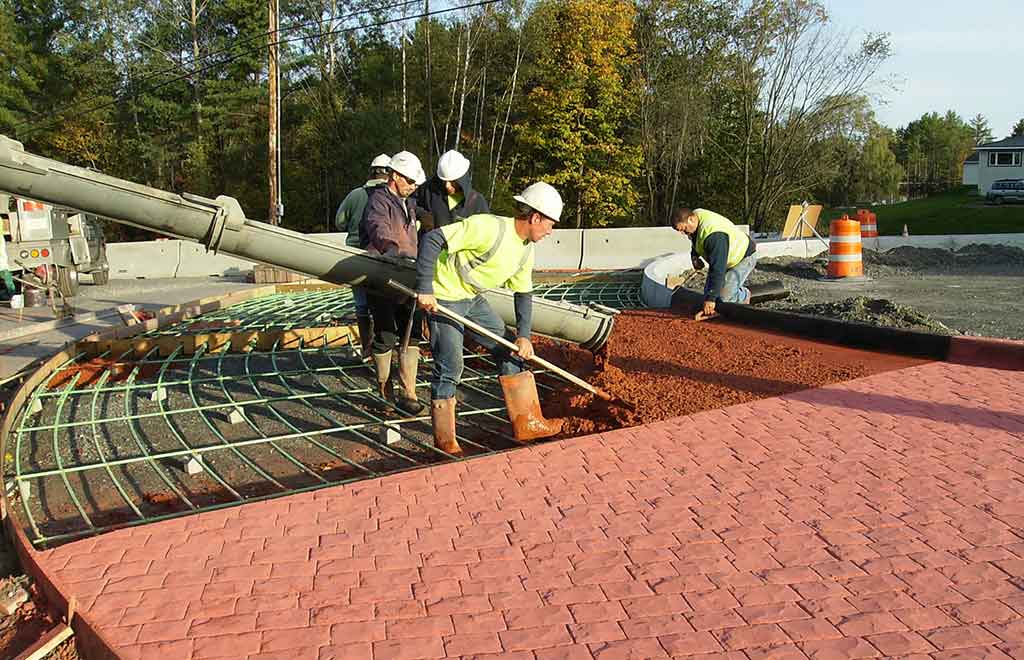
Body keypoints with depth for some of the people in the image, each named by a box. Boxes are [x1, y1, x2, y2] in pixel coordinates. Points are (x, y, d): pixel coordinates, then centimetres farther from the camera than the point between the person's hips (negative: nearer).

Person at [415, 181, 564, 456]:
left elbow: (523, 294, 10)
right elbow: (432, 239, -29)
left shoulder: (526, 251, 1)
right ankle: (445, 441, 6)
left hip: (473, 300, 9)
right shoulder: (488, 228, -27)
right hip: (443, 298, -9)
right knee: (449, 368, -9)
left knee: (511, 352, 8)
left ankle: (527, 423, 17)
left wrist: (524, 335, -3)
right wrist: (425, 290, -31)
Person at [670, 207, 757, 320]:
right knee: (708, 293, 2)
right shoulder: (695, 214, -10)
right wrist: (694, 256, -5)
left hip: (744, 257, -9)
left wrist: (711, 298, -42)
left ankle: (744, 296, 13)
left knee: (724, 297, -19)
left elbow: (717, 269, -42)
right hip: (720, 259, 9)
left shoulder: (714, 234, -40)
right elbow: (696, 242, 14)